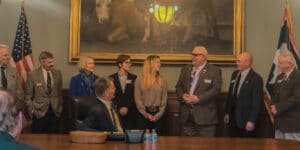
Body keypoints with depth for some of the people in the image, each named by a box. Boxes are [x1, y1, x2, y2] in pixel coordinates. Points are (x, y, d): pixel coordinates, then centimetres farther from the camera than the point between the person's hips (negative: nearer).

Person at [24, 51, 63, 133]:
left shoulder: (57, 73, 6)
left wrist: (60, 107, 11)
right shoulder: (32, 75, -5)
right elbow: (28, 96, -1)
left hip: (55, 111, 3)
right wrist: (32, 110, -6)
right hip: (39, 112, -3)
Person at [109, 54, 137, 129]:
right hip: (116, 112, -1)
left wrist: (127, 107, -8)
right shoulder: (111, 78, 5)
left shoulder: (134, 78, 9)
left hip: (130, 113, 1)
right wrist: (119, 109, -7)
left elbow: (135, 96, 4)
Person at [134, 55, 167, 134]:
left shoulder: (162, 80, 6)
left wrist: (158, 115, -7)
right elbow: (137, 99, -3)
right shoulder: (140, 79, -1)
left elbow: (164, 99, 4)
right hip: (143, 115, -2)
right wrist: (146, 114, -9)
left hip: (157, 115, 2)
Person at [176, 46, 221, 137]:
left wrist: (198, 98, -18)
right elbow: (178, 86, 15)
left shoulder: (214, 71, -2)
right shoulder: (185, 69, 16)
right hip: (186, 116, 5)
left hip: (205, 115, -5)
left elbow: (216, 89, -11)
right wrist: (183, 95, -7)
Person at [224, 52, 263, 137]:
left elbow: (257, 102, -14)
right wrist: (227, 113, 14)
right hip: (233, 118, 6)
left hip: (246, 120, -6)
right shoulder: (235, 74, 9)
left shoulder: (256, 79, -13)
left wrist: (252, 121, -17)